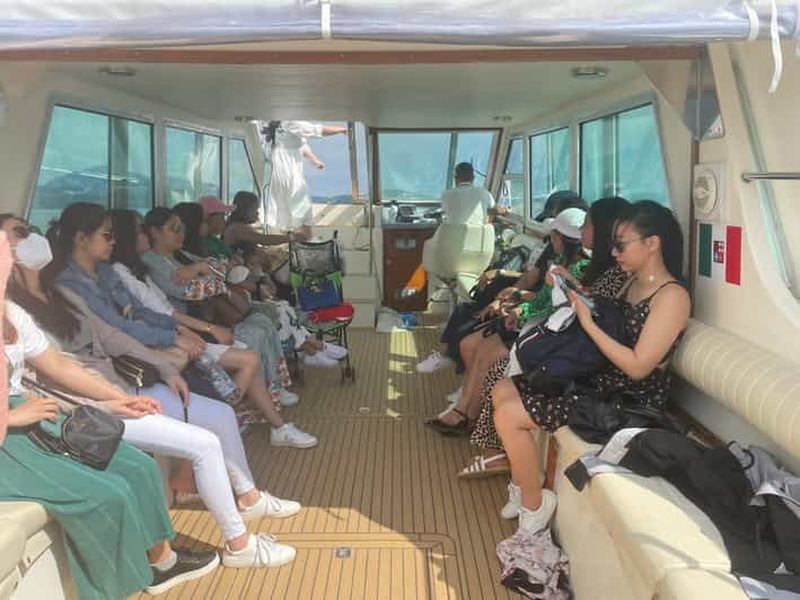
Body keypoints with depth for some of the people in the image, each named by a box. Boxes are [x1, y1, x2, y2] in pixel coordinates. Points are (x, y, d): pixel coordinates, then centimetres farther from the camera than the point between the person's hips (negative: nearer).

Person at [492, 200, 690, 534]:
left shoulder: (672, 296, -18)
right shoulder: (633, 281, 10)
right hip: (601, 378, 9)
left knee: (509, 415, -17)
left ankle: (534, 504, 2)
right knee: (502, 391, 4)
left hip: (631, 397, -9)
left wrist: (588, 323, -22)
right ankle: (520, 485, 14)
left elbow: (638, 366, -23)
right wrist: (576, 292, 4)